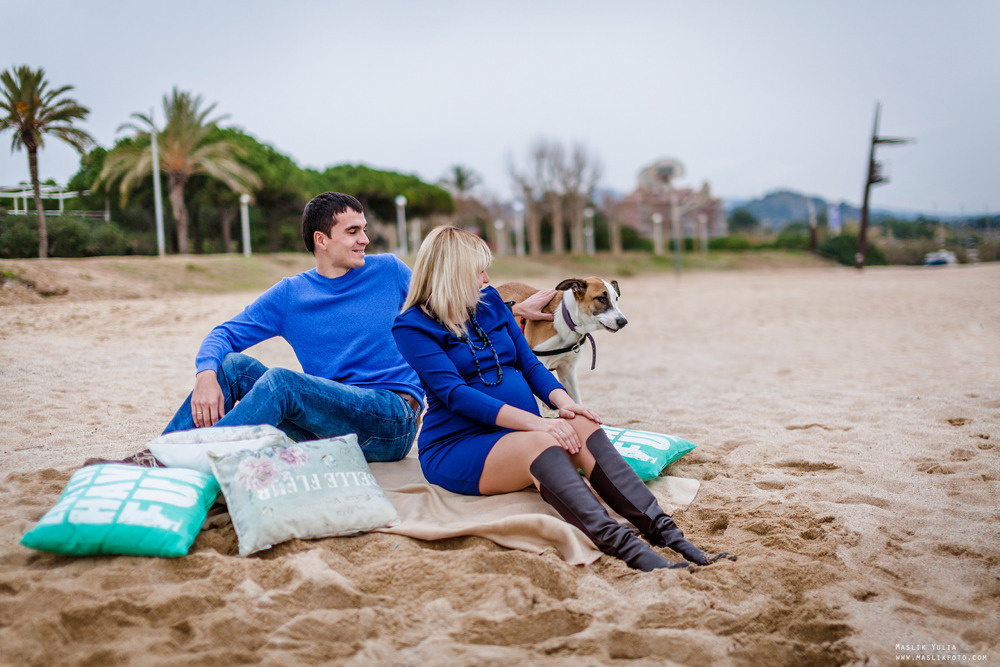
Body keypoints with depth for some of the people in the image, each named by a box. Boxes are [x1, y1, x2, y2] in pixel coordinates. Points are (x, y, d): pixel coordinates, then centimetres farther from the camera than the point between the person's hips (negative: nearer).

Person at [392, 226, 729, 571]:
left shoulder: (490, 302, 15)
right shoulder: (413, 326, -5)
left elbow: (528, 362, 12)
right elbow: (455, 394, -17)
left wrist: (562, 401, -11)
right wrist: (534, 422, -27)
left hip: (519, 431, 6)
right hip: (455, 449, -5)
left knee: (581, 426, -25)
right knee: (540, 443, -35)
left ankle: (663, 530, -39)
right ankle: (622, 547, -53)